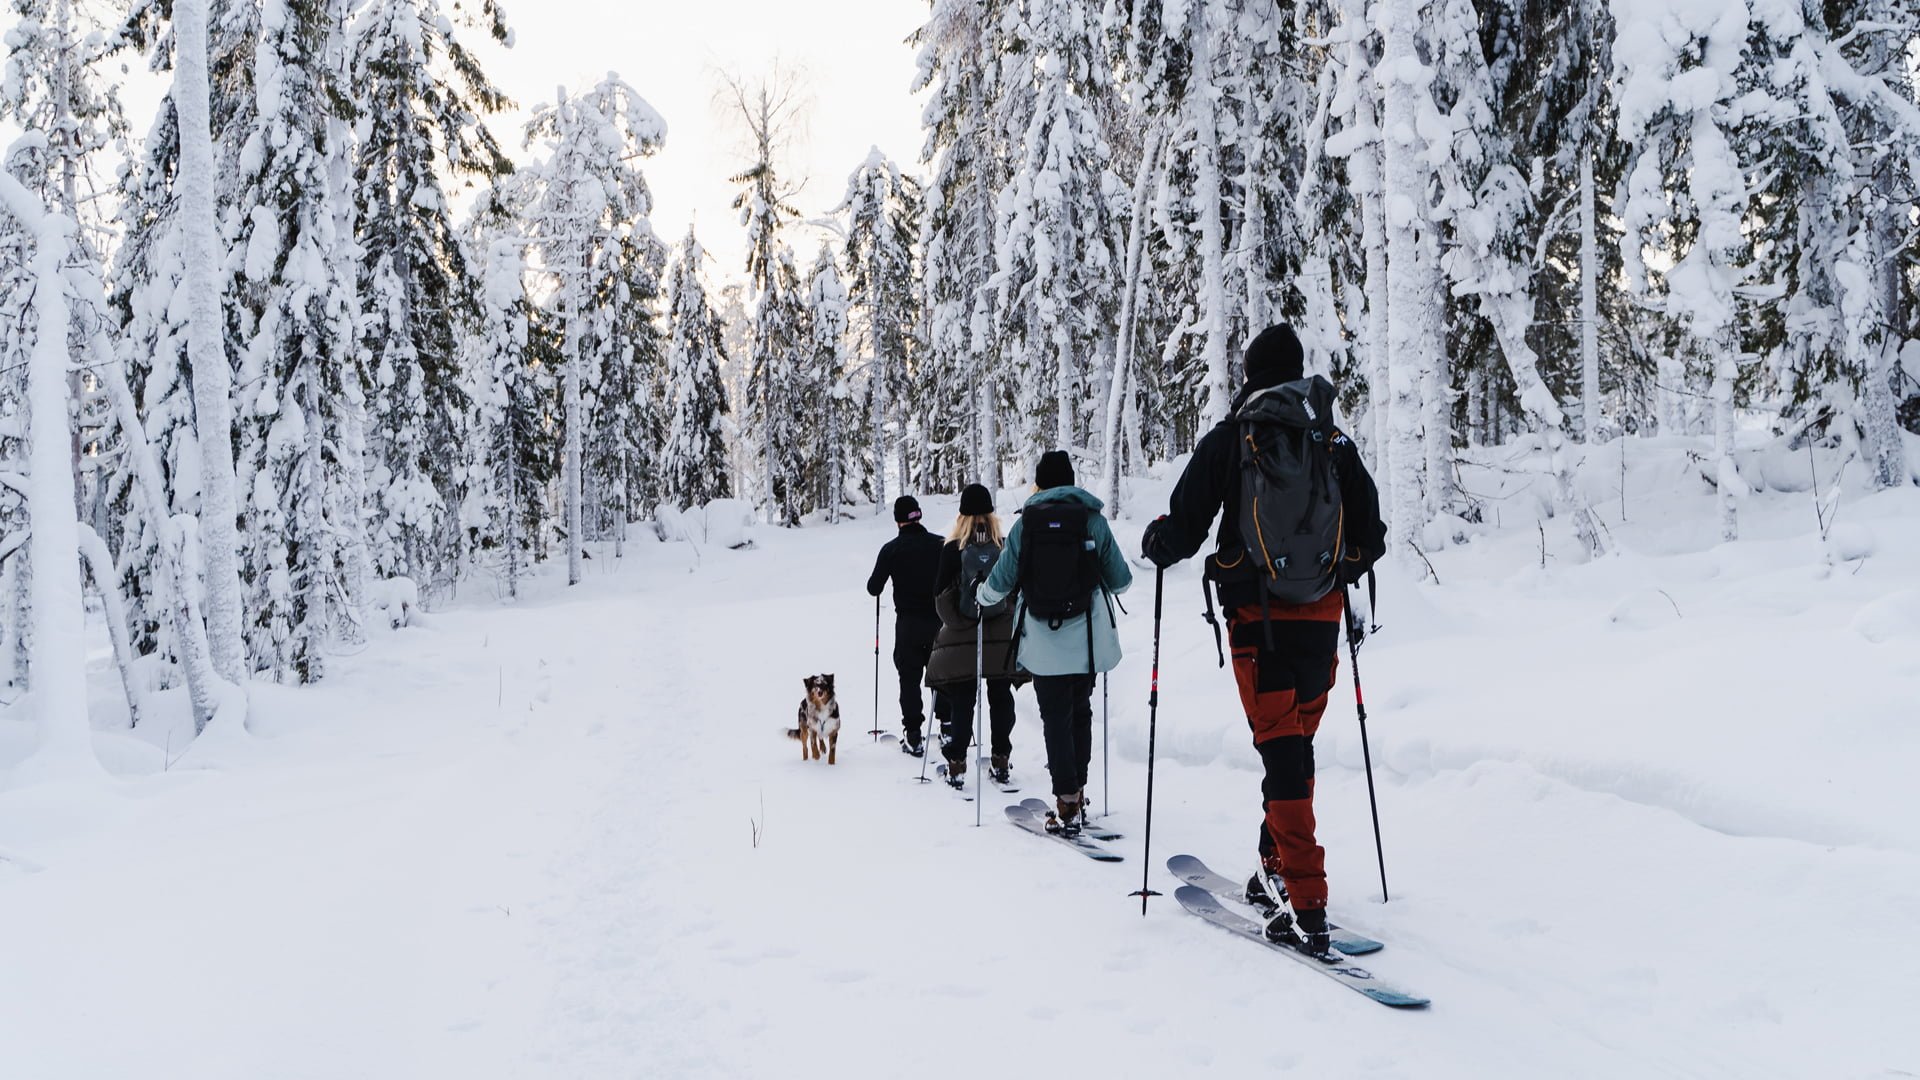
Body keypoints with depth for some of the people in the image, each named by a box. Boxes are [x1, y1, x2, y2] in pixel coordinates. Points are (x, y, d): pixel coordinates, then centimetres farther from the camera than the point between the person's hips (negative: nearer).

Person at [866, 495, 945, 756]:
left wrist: (880, 578, 17)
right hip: (939, 622, 2)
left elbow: (873, 588, -5)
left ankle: (913, 736, 1)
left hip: (908, 623, -2)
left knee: (909, 678, 5)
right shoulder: (941, 544, -4)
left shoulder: (892, 549, -8)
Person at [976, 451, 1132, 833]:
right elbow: (1120, 580, 5)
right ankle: (1077, 792, 21)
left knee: (1056, 719, 3)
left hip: (1043, 644, -1)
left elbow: (998, 585, 3)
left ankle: (1067, 804, -1)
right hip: (1086, 642, 1)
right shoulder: (1092, 519, -1)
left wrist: (981, 595, 26)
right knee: (1080, 712, 18)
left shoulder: (1025, 522, -2)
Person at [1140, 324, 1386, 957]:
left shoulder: (1228, 440, -3)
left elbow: (1182, 530, -4)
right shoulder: (1337, 443, 7)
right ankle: (1276, 872, 27)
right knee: (1297, 744, 16)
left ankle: (1305, 905, -11)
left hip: (1258, 617, -3)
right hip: (1321, 617, 4)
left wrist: (1155, 546, 18)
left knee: (1281, 749, -5)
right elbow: (1371, 538, 9)